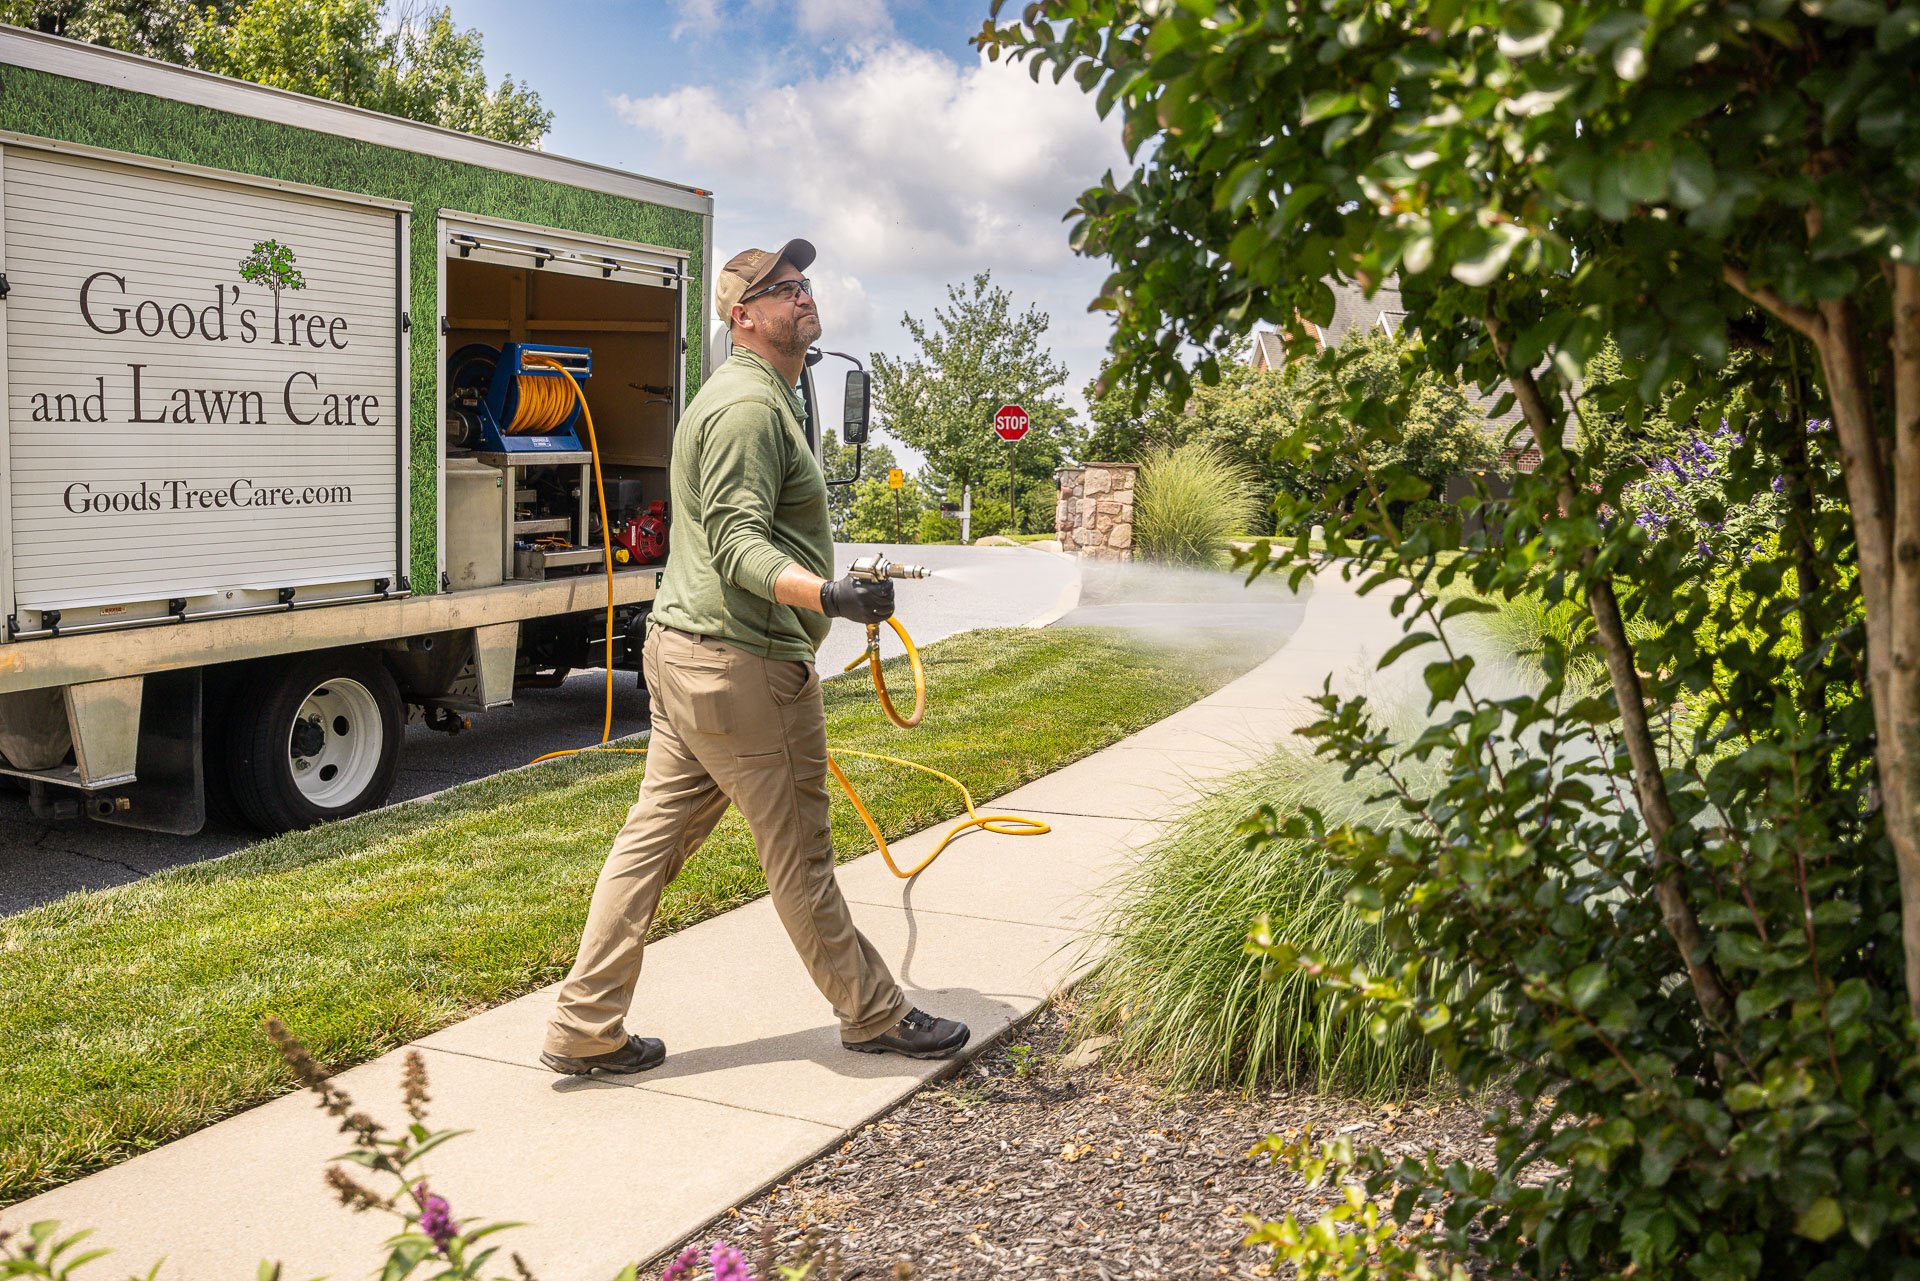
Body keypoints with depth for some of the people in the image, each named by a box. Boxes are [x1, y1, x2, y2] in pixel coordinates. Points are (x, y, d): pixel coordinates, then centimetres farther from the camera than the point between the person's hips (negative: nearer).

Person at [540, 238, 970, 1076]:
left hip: (683, 653, 10)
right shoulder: (751, 405, -14)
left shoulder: (757, 398, 21)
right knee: (798, 854, 3)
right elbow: (736, 543, -24)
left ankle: (584, 1030, 15)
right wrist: (827, 594, -39)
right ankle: (872, 1015, 17)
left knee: (652, 840, 10)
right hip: (741, 664, -10)